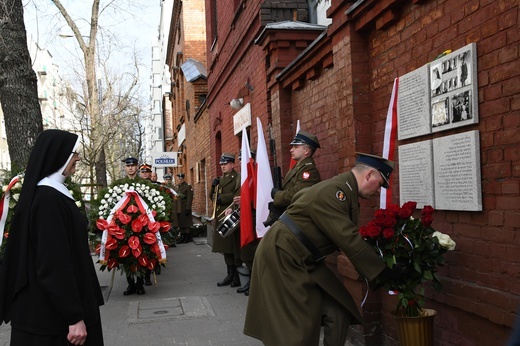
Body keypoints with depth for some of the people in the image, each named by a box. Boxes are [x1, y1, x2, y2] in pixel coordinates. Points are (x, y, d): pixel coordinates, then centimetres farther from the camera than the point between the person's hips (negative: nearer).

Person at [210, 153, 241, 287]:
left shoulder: (238, 178, -4)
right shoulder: (220, 180, 20)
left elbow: (238, 196, -18)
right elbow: (213, 197, 19)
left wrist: (222, 198, -13)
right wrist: (213, 187, 1)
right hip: (220, 217, 8)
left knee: (235, 247, -5)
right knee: (225, 247, 11)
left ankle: (239, 276, 3)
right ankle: (230, 274, 20)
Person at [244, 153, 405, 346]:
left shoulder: (345, 191, 8)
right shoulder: (333, 191, -24)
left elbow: (348, 238, 14)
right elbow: (349, 240, -26)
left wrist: (377, 265, 12)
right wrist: (382, 270, -20)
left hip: (304, 260, 10)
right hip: (281, 257, -10)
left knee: (338, 313, 5)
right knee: (298, 326, -4)